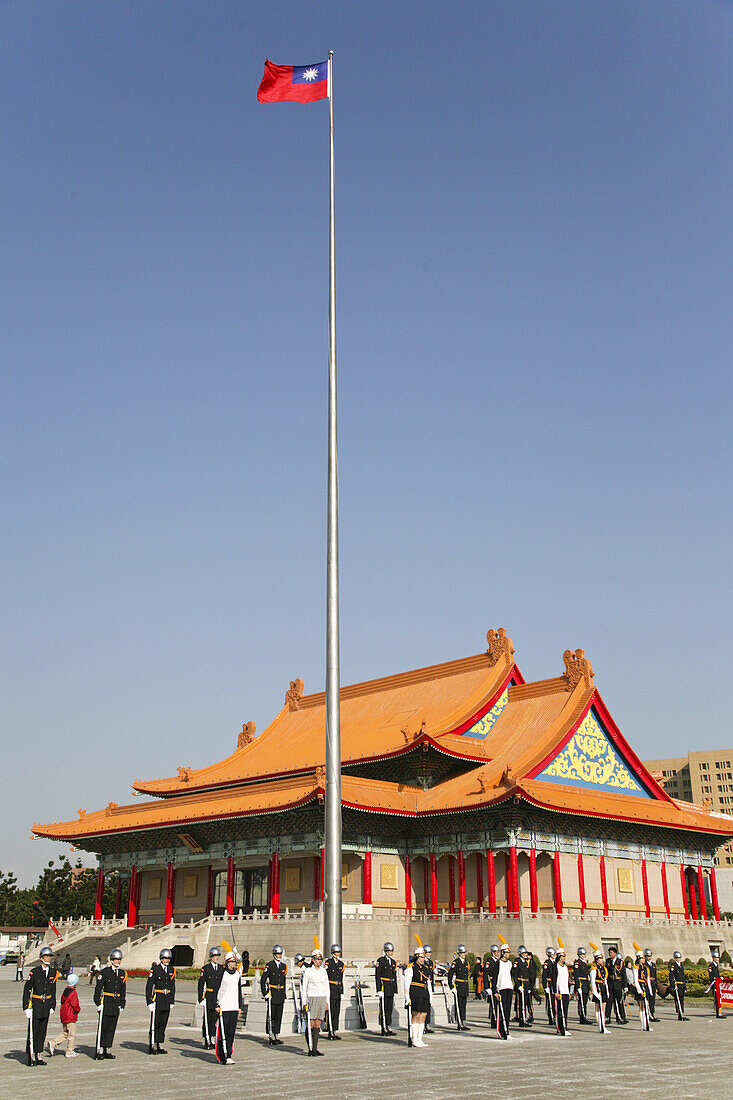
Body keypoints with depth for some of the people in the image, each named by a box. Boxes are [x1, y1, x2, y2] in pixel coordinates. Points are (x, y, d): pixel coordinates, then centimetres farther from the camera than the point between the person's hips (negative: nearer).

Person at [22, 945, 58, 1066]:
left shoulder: (53, 972, 6)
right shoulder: (35, 972, -7)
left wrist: (52, 1006, 10)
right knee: (33, 1032, -2)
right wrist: (26, 1006, -9)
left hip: (46, 1006, 4)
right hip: (36, 1005, -4)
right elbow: (27, 989, -5)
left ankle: (38, 1056, 15)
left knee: (42, 1032, 8)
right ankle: (31, 1057, 5)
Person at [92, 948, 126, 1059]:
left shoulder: (123, 973, 10)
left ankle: (108, 1050, 14)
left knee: (112, 1027, 7)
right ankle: (99, 1050, 1)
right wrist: (98, 1002, -9)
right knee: (103, 1027, -4)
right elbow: (98, 988, -4)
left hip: (116, 1003, 5)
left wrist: (122, 1004, 11)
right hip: (106, 1003, -5)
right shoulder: (104, 972, -4)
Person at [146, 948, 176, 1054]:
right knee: (155, 1024, -3)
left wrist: (172, 1001, 10)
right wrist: (149, 1001, -10)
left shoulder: (171, 969, 9)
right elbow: (149, 986, -6)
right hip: (157, 999, -5)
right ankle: (152, 1046, 4)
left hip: (167, 1000, 5)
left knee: (163, 1023, 8)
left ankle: (159, 1045, 14)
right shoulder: (155, 969, -6)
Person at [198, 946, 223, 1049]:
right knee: (207, 1020, 1)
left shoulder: (222, 968, 9)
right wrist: (201, 998, -9)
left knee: (215, 1019, 5)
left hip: (220, 998, 3)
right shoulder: (206, 968, -2)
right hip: (209, 997, -3)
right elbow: (201, 984, -3)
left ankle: (212, 1040, 16)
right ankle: (206, 1042, 8)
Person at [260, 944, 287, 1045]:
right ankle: (271, 1037, 3)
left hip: (281, 994, 5)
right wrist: (265, 993, -10)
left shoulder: (284, 966, 11)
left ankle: (277, 1035, 14)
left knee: (279, 1016, 7)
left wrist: (284, 994, 15)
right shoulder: (270, 965, -6)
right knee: (271, 1016, -2)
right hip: (272, 993, -5)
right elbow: (263, 980, -6)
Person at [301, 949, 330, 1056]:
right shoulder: (308, 971, -4)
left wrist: (327, 1001, 10)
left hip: (322, 999, 5)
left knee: (317, 1024, 5)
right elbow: (303, 988, -4)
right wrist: (305, 1002, -10)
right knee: (310, 1024, -5)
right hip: (311, 998, -5)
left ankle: (315, 1049, 8)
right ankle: (310, 1050, 0)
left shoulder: (323, 971, 11)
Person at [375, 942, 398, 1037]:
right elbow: (377, 976, -9)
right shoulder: (380, 961, -6)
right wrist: (379, 990, -15)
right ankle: (384, 1030, 1)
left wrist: (395, 990, 15)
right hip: (383, 987, -7)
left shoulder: (393, 962, 14)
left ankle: (389, 1028, 13)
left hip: (391, 989, 7)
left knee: (390, 1009, 8)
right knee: (384, 1010, -3)